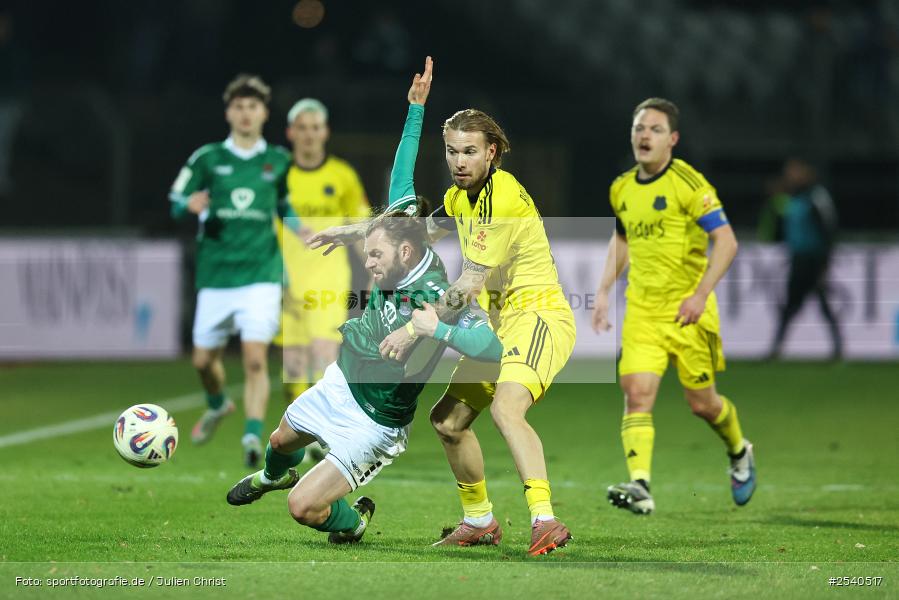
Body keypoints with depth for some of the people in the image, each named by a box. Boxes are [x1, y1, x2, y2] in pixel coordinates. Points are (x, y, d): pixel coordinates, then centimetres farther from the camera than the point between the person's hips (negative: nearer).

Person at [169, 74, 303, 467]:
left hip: (261, 275, -2)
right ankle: (217, 405, 43)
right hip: (215, 276, 2)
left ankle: (253, 436, -20)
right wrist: (190, 205, -20)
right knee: (204, 359, 12)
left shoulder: (278, 162, 6)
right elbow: (176, 204, 2)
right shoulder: (207, 159, 3)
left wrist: (300, 229, 2)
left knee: (255, 358, -17)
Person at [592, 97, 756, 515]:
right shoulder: (622, 189, 9)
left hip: (688, 309, -4)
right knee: (637, 393, -16)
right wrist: (604, 290, 18)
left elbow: (726, 242, -15)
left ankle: (739, 452, 38)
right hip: (641, 309, 4)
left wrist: (701, 294, -24)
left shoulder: (688, 183, -11)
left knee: (702, 403, 7)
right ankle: (639, 486, -26)